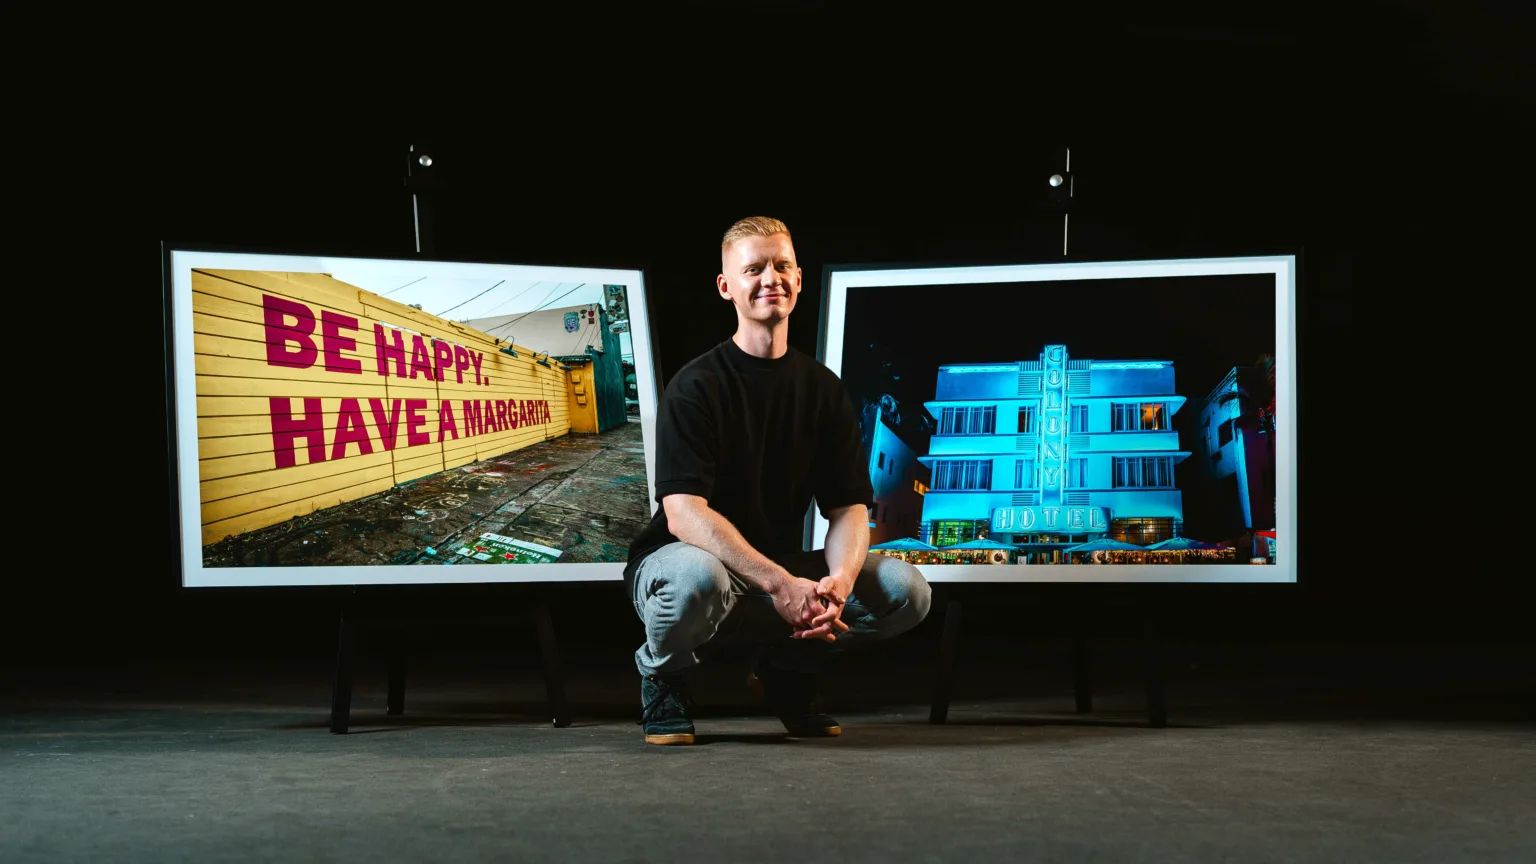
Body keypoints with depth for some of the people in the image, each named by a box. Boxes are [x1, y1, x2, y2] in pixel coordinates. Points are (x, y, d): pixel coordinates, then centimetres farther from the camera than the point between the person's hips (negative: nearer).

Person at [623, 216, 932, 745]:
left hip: (784, 571, 5)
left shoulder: (822, 389, 3)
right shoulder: (697, 386, -14)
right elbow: (683, 513, -24)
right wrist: (779, 584, -35)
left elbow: (849, 508, -1)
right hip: (681, 556, -5)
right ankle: (662, 679, -6)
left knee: (906, 590, -15)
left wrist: (839, 581, -24)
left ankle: (790, 668, 11)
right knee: (696, 580, -41)